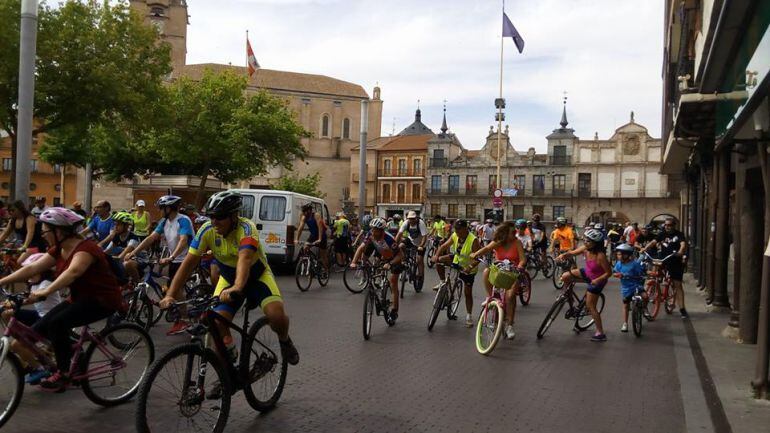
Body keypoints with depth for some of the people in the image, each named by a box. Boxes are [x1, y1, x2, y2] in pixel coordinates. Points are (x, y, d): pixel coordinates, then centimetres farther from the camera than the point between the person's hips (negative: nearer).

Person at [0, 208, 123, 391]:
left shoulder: (85, 248, -24)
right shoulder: (59, 250, 4)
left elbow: (73, 271, -42)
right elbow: (32, 268, 2)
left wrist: (46, 291, -53)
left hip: (102, 300, -9)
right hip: (80, 298, 9)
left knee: (57, 322, -26)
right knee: (38, 330, -2)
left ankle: (63, 372, -10)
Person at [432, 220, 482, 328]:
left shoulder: (473, 240, -30)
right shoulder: (454, 236, -13)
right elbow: (444, 246, -13)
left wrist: (470, 267, -47)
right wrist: (436, 255, -32)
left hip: (468, 268, -5)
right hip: (456, 260, 5)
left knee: (468, 293, 0)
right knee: (439, 260, -13)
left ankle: (468, 316, 12)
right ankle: (442, 283, 4)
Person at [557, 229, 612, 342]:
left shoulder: (600, 256, -34)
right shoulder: (585, 249, -16)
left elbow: (609, 272, -26)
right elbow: (572, 253, -6)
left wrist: (597, 280, -37)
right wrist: (563, 255, -28)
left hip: (597, 280, -7)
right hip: (587, 273, 7)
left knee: (590, 306, -2)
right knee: (565, 277, -5)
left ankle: (600, 333, 9)